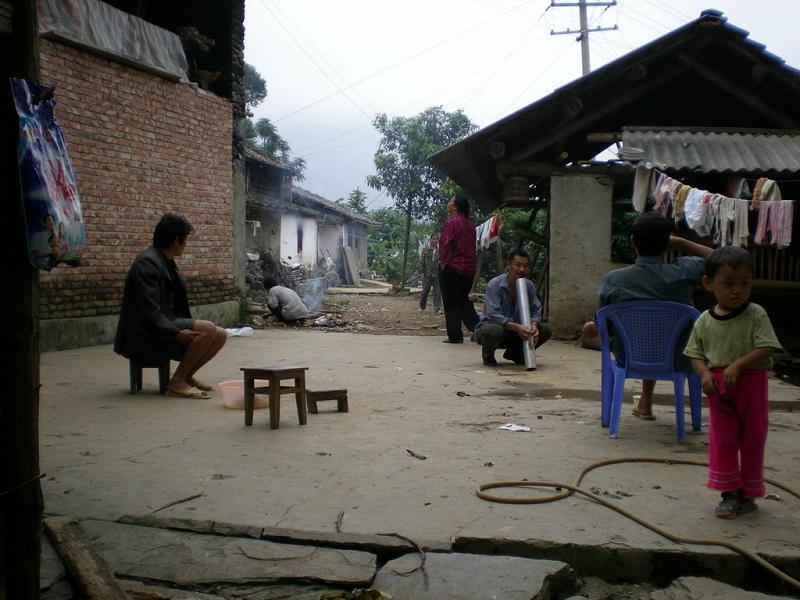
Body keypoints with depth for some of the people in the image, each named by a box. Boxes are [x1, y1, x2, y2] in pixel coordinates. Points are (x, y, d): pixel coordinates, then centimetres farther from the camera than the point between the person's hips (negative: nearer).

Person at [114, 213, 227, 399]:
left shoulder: (167, 263, 15)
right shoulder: (147, 263, -16)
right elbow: (150, 312, -24)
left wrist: (187, 327, 6)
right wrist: (176, 333, -29)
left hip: (167, 323, 10)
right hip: (146, 335, -9)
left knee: (219, 335, 0)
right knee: (208, 329, -24)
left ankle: (187, 375, 15)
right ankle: (177, 382, -14)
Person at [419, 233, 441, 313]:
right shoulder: (426, 250, 5)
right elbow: (422, 262, 5)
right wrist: (423, 272, -1)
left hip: (437, 274, -1)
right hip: (428, 274, 1)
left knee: (437, 292, -2)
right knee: (425, 291, 7)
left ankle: (437, 308, 1)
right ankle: (422, 306, 24)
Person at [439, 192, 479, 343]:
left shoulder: (451, 222, -12)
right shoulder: (470, 224, 12)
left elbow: (445, 245, -16)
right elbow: (472, 246, 15)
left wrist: (443, 263, -8)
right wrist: (470, 264, 18)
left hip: (452, 268, -7)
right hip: (468, 268, 7)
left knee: (451, 303, 1)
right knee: (464, 301, 17)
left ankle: (455, 335, 2)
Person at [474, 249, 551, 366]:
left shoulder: (529, 286, -4)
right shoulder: (495, 284, -21)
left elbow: (536, 311, -4)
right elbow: (493, 315, -30)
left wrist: (533, 325, -29)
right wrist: (516, 327, -43)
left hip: (516, 330, 6)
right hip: (490, 325, -5)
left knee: (545, 330, -12)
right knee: (494, 330, -41)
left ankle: (515, 353, 12)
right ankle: (488, 355, -4)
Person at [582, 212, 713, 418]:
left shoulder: (613, 280, -17)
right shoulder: (682, 272, -19)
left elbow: (601, 327, -5)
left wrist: (590, 328, 17)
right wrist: (679, 242, 2)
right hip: (676, 360, 0)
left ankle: (646, 402, 47)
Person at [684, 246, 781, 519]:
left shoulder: (756, 315, -7)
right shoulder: (705, 321, 0)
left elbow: (766, 348, -14)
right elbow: (695, 354, 5)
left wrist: (737, 365, -25)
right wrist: (705, 374, -13)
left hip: (751, 382, -1)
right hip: (718, 386, 1)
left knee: (752, 440, 9)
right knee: (722, 440, 4)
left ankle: (748, 493, 25)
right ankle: (729, 494, 16)